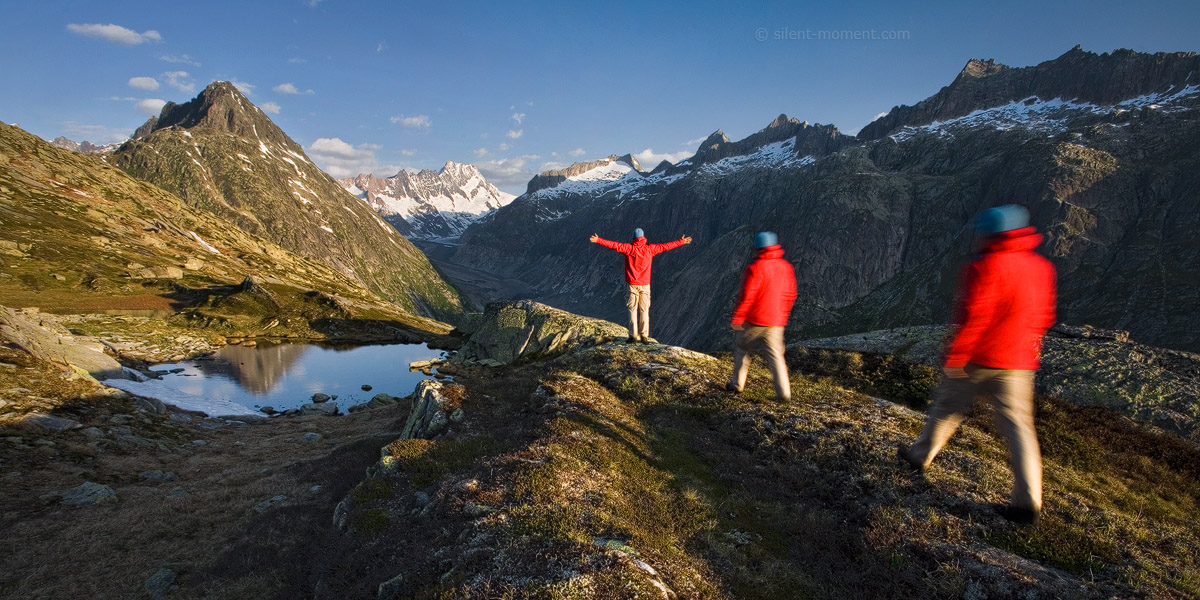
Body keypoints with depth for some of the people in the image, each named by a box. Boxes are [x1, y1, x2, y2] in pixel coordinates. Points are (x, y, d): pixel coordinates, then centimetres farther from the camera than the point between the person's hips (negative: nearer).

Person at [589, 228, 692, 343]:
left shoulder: (628, 248, -2)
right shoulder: (650, 248, 2)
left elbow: (614, 245, -6)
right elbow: (666, 246, 9)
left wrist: (598, 240, -1)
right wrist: (681, 241, 19)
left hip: (632, 284, -1)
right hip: (645, 285, 1)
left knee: (632, 309, 4)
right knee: (644, 310, 4)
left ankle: (633, 335, 0)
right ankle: (644, 336, 2)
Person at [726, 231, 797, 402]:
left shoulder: (755, 268, -15)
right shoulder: (787, 267, 4)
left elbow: (746, 296, -16)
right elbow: (790, 296, 11)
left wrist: (737, 319, -9)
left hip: (755, 320, -5)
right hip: (776, 322, 5)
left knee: (742, 348, 14)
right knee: (775, 355, 8)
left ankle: (737, 384, 21)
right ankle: (784, 392, 0)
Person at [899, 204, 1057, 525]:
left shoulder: (986, 267, -17)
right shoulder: (1041, 267, 7)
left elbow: (973, 316, -21)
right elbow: (1043, 316, 14)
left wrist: (955, 357, -15)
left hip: (976, 360, -6)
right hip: (1018, 364, 6)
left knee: (947, 408, 13)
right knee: (1018, 426, 7)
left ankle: (921, 455, 31)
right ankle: (1028, 502, 6)